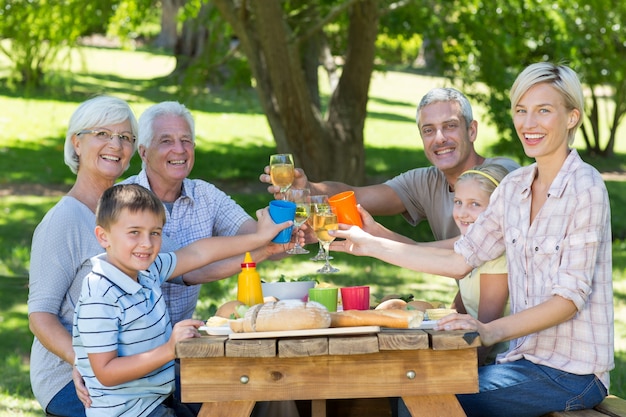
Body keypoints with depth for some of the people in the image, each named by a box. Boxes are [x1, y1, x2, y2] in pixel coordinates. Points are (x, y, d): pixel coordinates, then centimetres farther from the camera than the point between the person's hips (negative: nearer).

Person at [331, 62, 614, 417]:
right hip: (529, 358, 7)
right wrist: (371, 245, 12)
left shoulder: (585, 188, -14)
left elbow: (570, 296, -19)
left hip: (572, 373, -7)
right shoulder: (514, 187, 9)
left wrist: (491, 332, -31)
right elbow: (460, 261, 12)